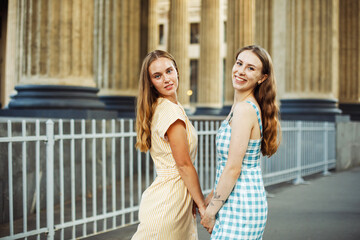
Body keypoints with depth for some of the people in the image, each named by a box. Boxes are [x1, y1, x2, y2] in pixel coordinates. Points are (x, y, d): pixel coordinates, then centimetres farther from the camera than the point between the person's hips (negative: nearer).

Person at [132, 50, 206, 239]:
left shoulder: (158, 109, 12)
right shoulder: (172, 111, -16)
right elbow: (184, 164, -15)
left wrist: (193, 202, 14)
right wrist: (203, 206, -8)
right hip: (169, 201, -9)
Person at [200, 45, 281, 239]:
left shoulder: (244, 109, -17)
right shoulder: (239, 105, 11)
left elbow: (233, 169, -18)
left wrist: (210, 211, -11)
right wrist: (211, 197, 18)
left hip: (240, 207, -9)